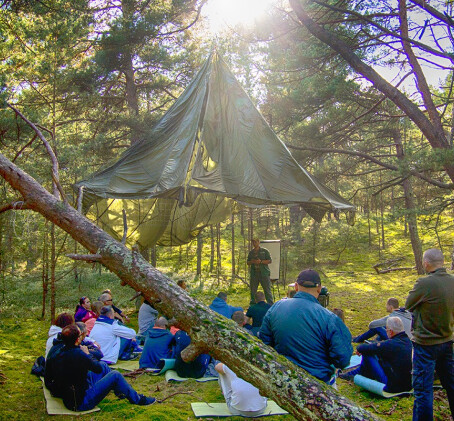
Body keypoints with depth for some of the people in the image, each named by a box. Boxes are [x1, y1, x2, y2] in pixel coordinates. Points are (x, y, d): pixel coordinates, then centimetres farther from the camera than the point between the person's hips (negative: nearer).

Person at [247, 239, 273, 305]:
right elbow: (248, 263, 19)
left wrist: (261, 261, -13)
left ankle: (270, 304, -1)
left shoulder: (264, 251, 4)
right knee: (253, 290, 7)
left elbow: (269, 261, -1)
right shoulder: (251, 252, 16)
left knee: (267, 289, -5)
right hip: (254, 273, 4)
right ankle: (253, 303, 18)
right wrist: (252, 262, -3)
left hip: (264, 273, -4)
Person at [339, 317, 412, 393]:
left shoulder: (391, 344, -23)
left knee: (367, 354, -4)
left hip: (393, 387, -9)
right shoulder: (409, 341, 2)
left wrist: (359, 348, 7)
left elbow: (366, 348, -14)